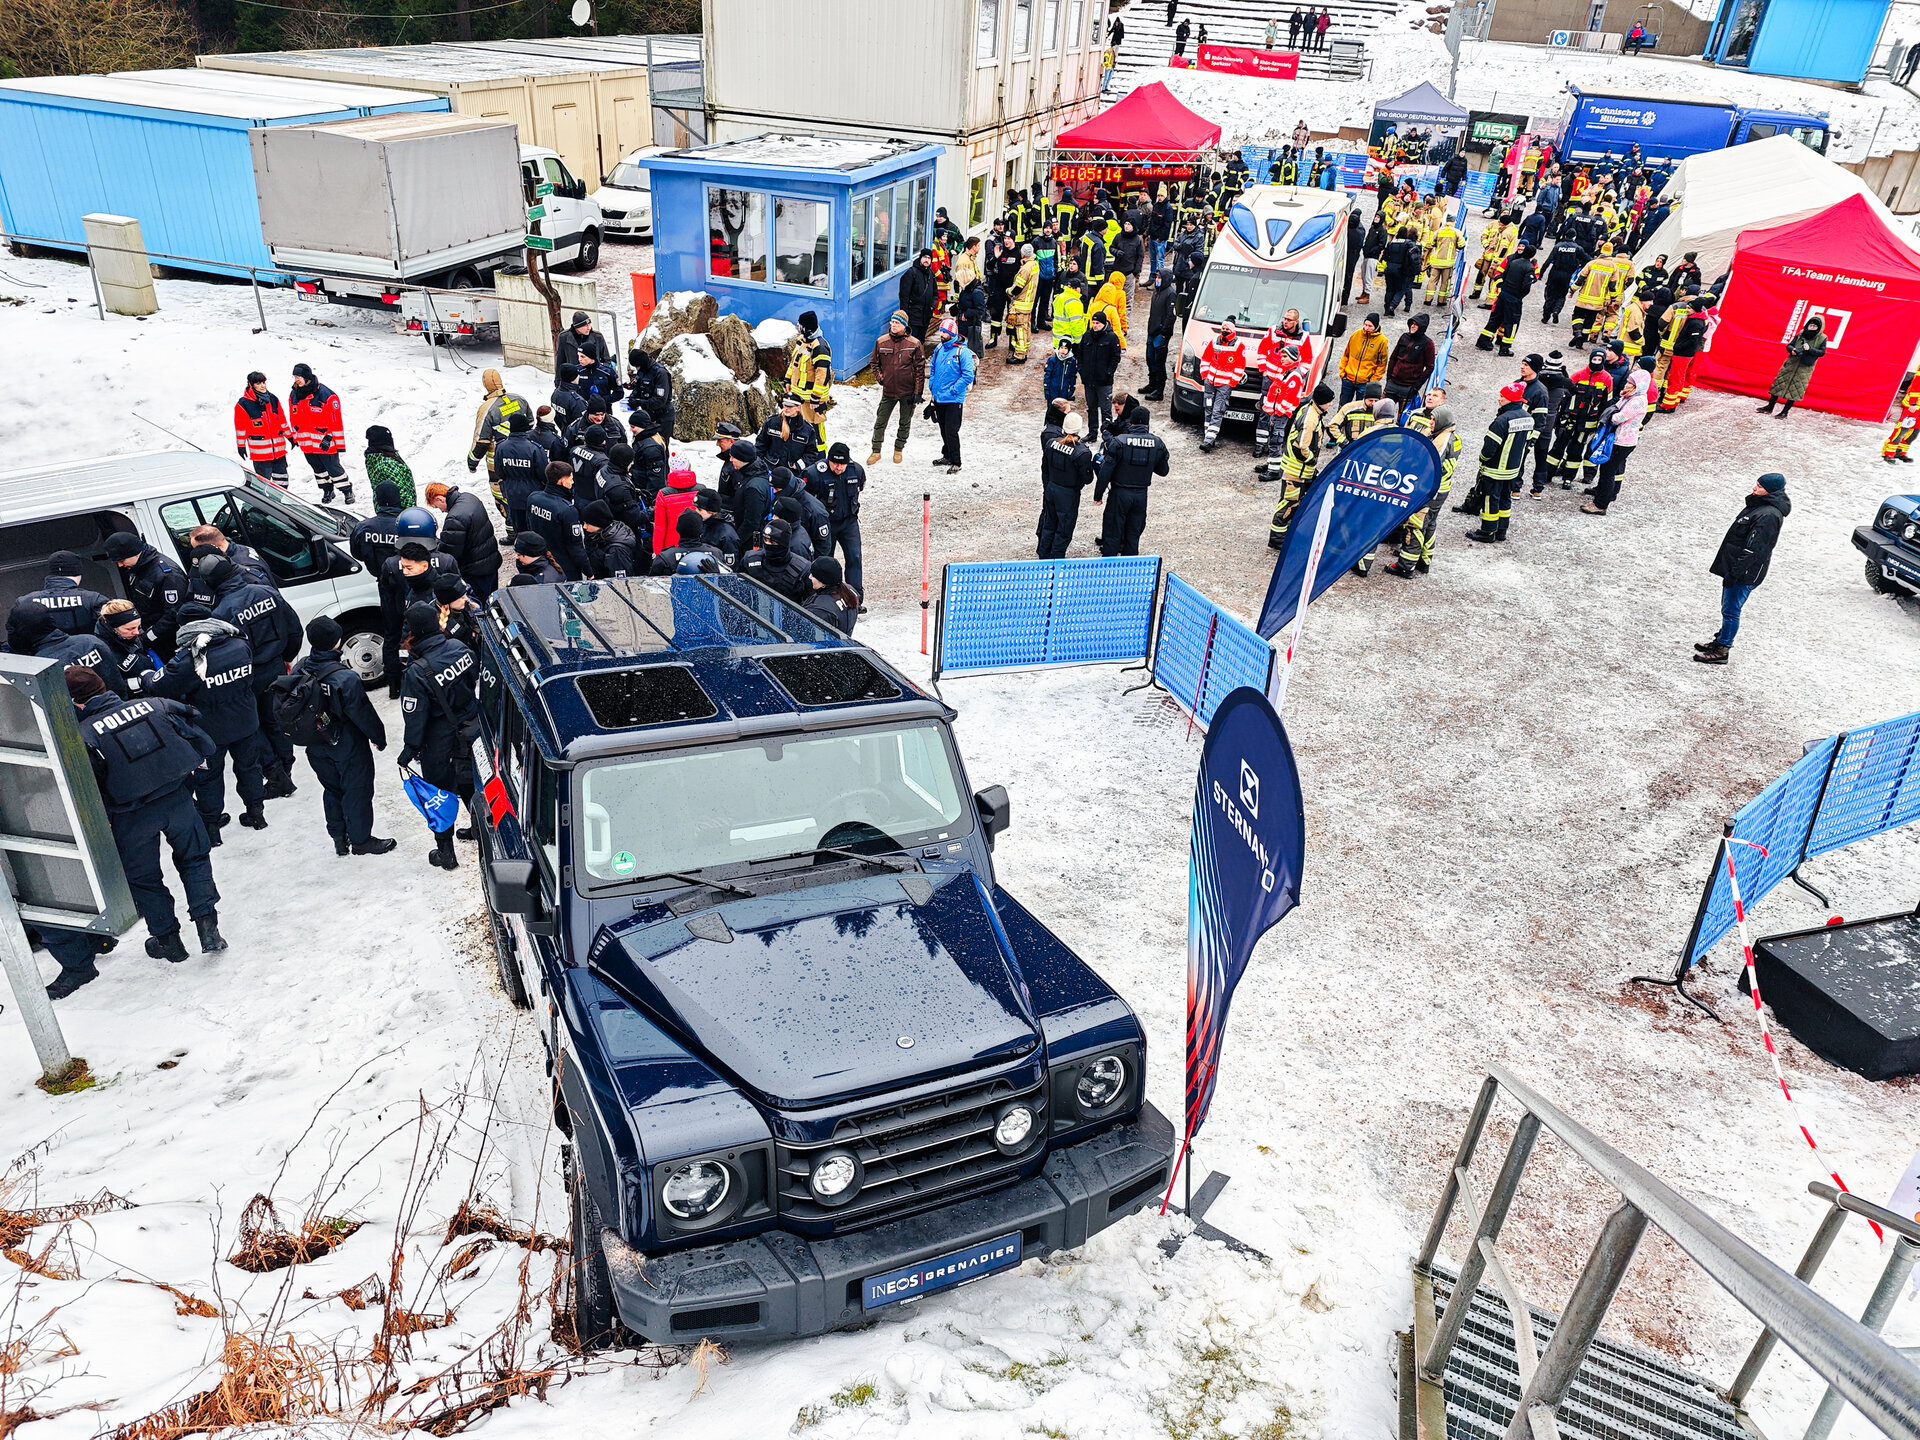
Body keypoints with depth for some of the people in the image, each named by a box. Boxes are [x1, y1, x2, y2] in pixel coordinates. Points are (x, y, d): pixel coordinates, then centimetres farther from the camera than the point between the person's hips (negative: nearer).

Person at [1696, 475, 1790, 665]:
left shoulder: (1769, 515, -22)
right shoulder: (1758, 505, 10)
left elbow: (1753, 550, -25)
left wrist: (1734, 574, -24)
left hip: (1745, 574, -10)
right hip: (1734, 567, 10)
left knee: (1731, 610, -3)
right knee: (1727, 608, 20)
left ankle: (1722, 651, 5)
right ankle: (1721, 641, 33)